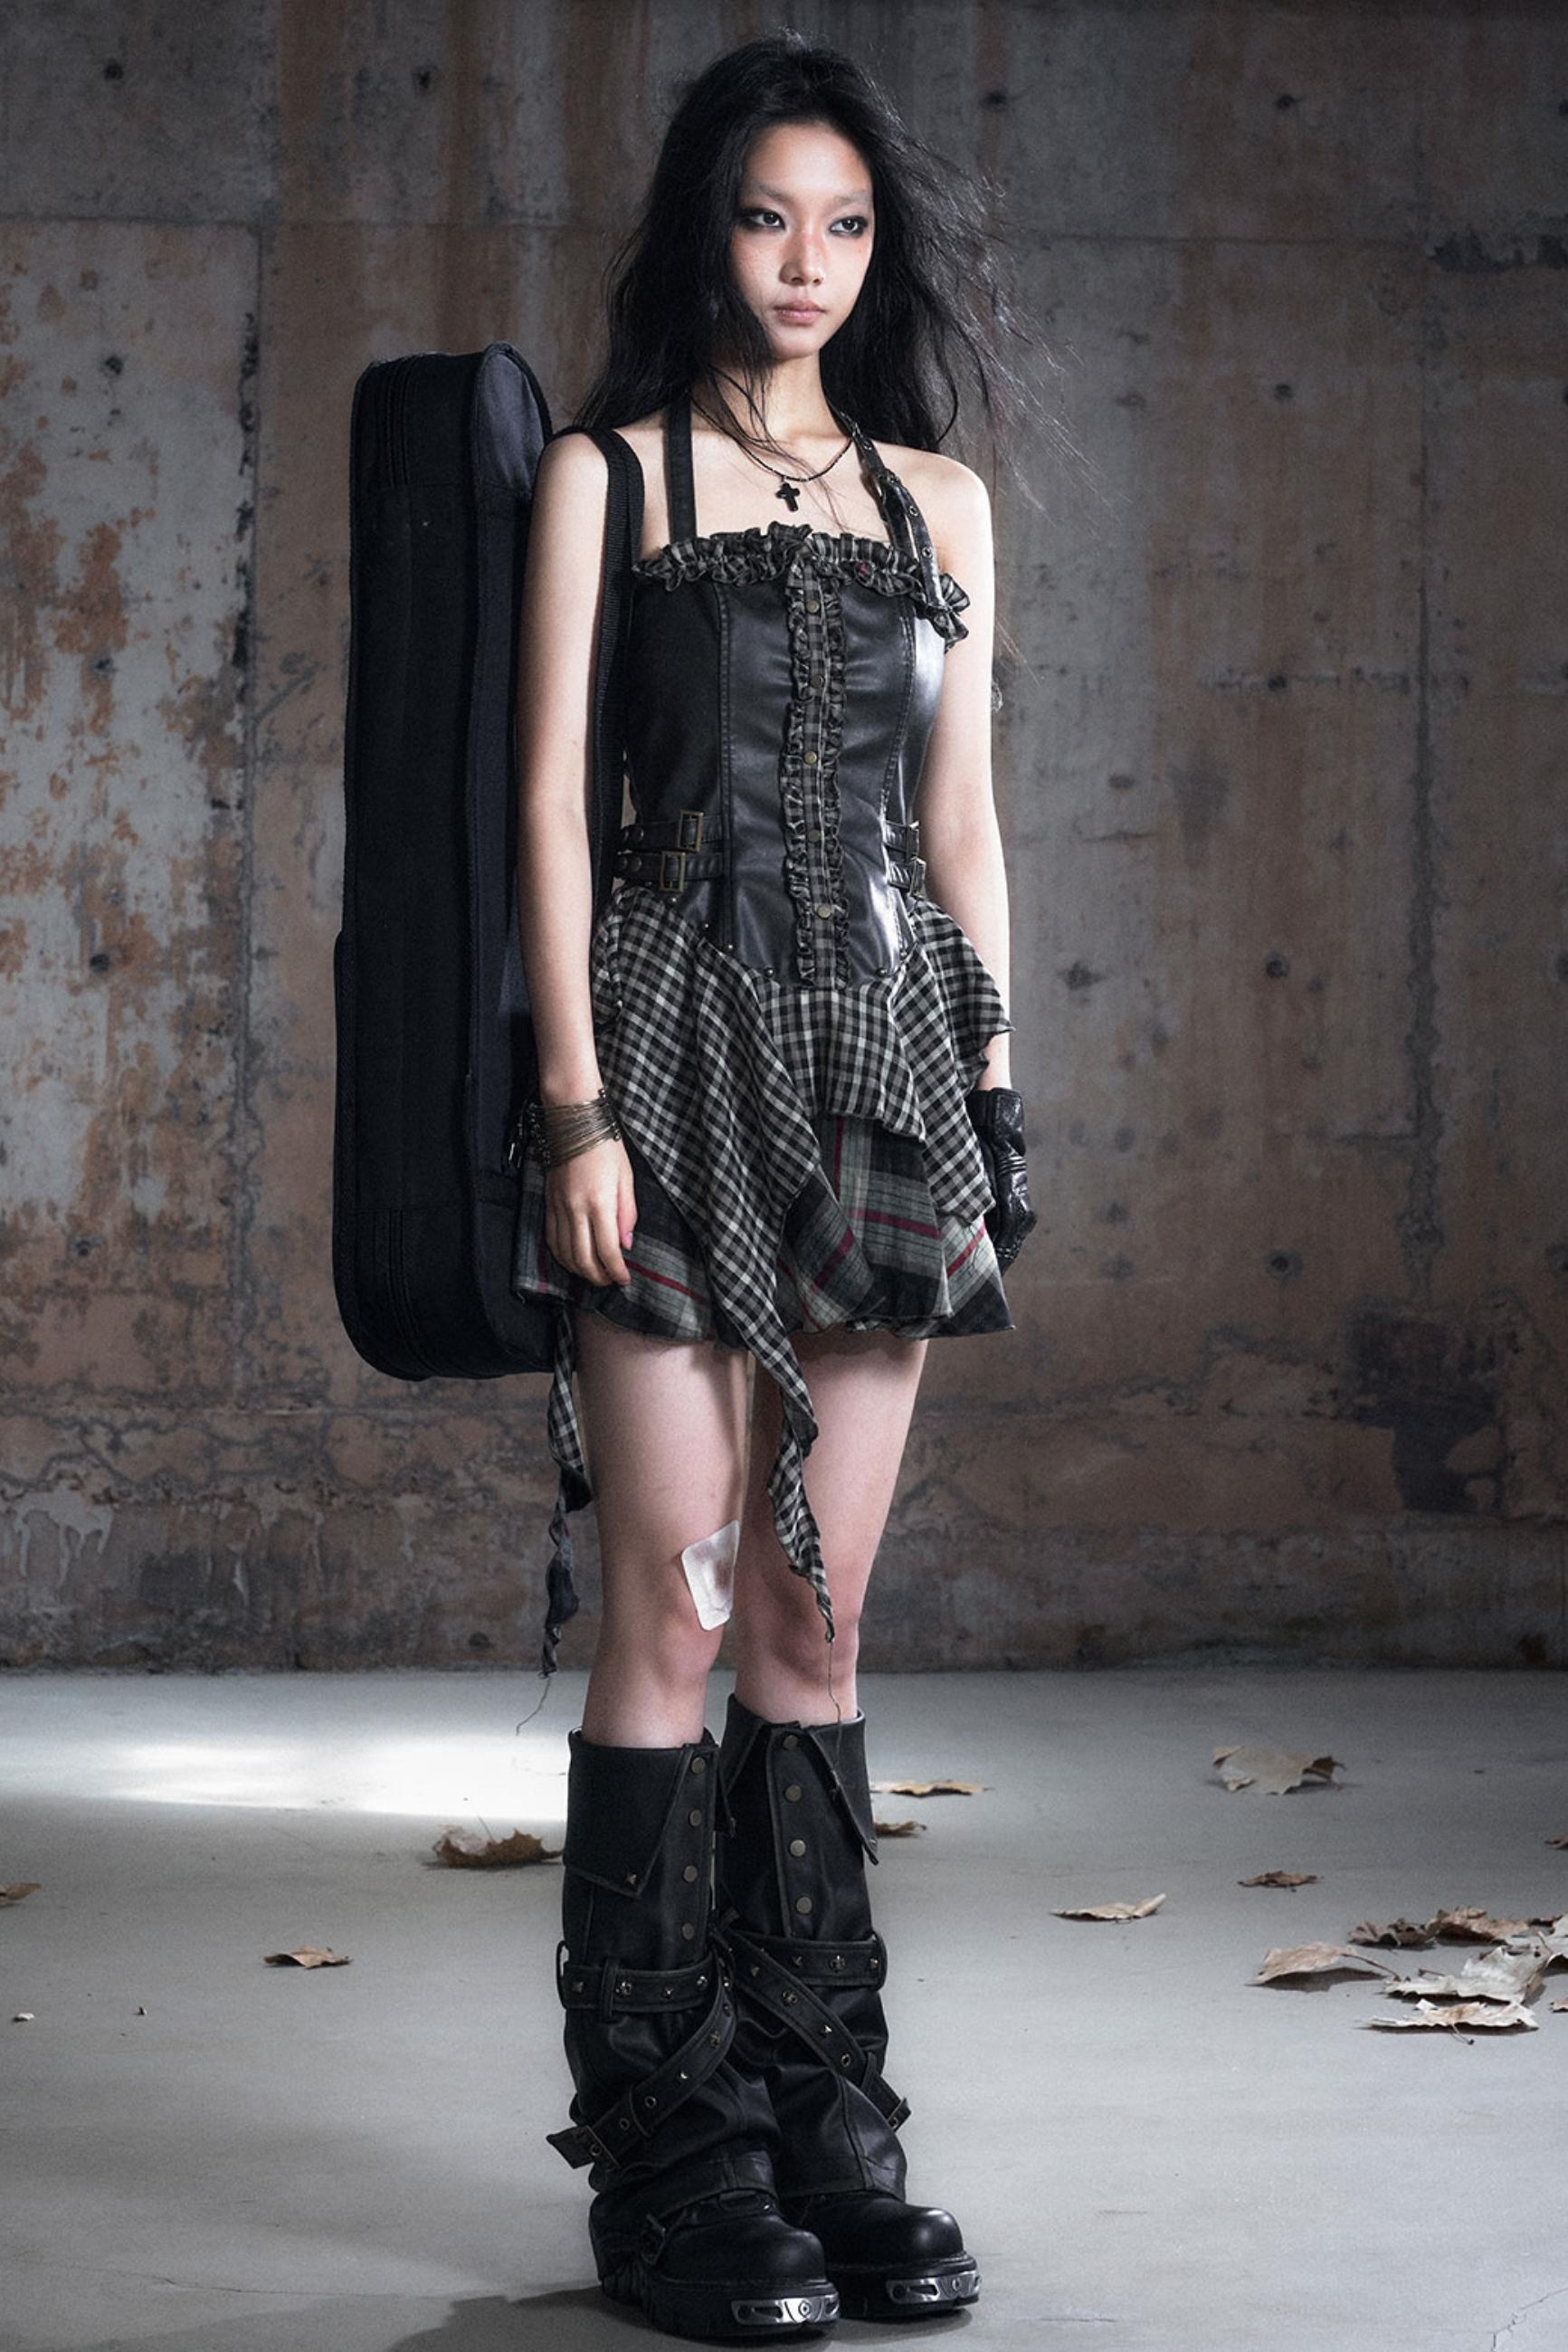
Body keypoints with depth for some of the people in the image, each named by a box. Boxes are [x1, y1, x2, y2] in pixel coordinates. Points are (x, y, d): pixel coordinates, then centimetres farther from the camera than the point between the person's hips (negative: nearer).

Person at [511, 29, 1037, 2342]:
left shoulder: (940, 500, 15)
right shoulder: (607, 476, 4)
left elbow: (963, 823, 15)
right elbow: (552, 805, -2)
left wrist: (996, 1099, 9)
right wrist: (577, 1100, -11)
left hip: (885, 1060, 4)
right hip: (685, 1044, -4)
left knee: (817, 1624, 6)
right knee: (673, 1614, -6)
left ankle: (823, 2122, 12)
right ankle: (668, 2156, 1)